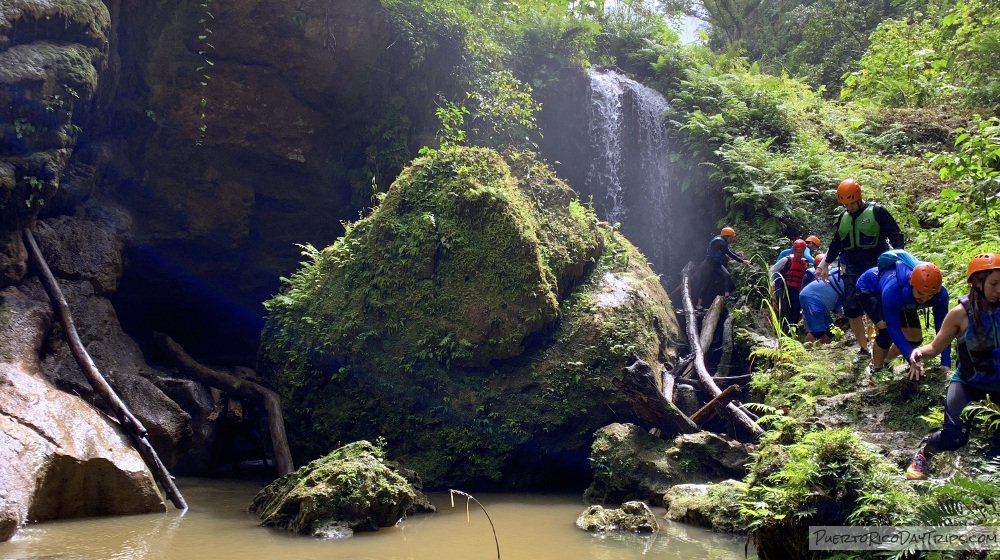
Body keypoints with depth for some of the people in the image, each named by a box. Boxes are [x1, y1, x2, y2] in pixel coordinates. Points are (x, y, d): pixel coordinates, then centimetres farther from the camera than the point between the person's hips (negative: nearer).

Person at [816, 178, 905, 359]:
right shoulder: (843, 217, 11)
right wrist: (824, 264, 21)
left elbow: (896, 235, -4)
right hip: (852, 270, 5)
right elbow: (836, 243, 22)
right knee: (852, 310, -2)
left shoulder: (876, 211, -5)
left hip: (876, 268, -5)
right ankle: (864, 349, 7)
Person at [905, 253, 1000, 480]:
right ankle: (922, 453, 13)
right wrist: (920, 352, -27)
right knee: (953, 437, -18)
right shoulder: (962, 312, -12)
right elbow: (936, 346, -7)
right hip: (968, 383, -3)